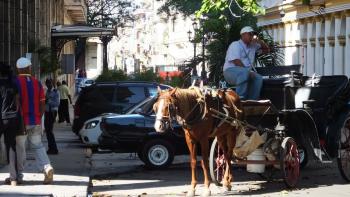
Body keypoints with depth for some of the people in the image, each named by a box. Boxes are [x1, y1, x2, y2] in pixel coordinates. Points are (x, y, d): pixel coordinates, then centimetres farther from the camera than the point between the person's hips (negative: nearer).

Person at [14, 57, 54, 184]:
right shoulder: (37, 83, 5)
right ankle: (47, 168, -9)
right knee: (38, 146, 11)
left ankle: (18, 174, 10)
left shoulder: (15, 82, -9)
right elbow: (42, 104, 6)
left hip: (21, 122, -4)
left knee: (19, 148, 5)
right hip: (35, 121, 4)